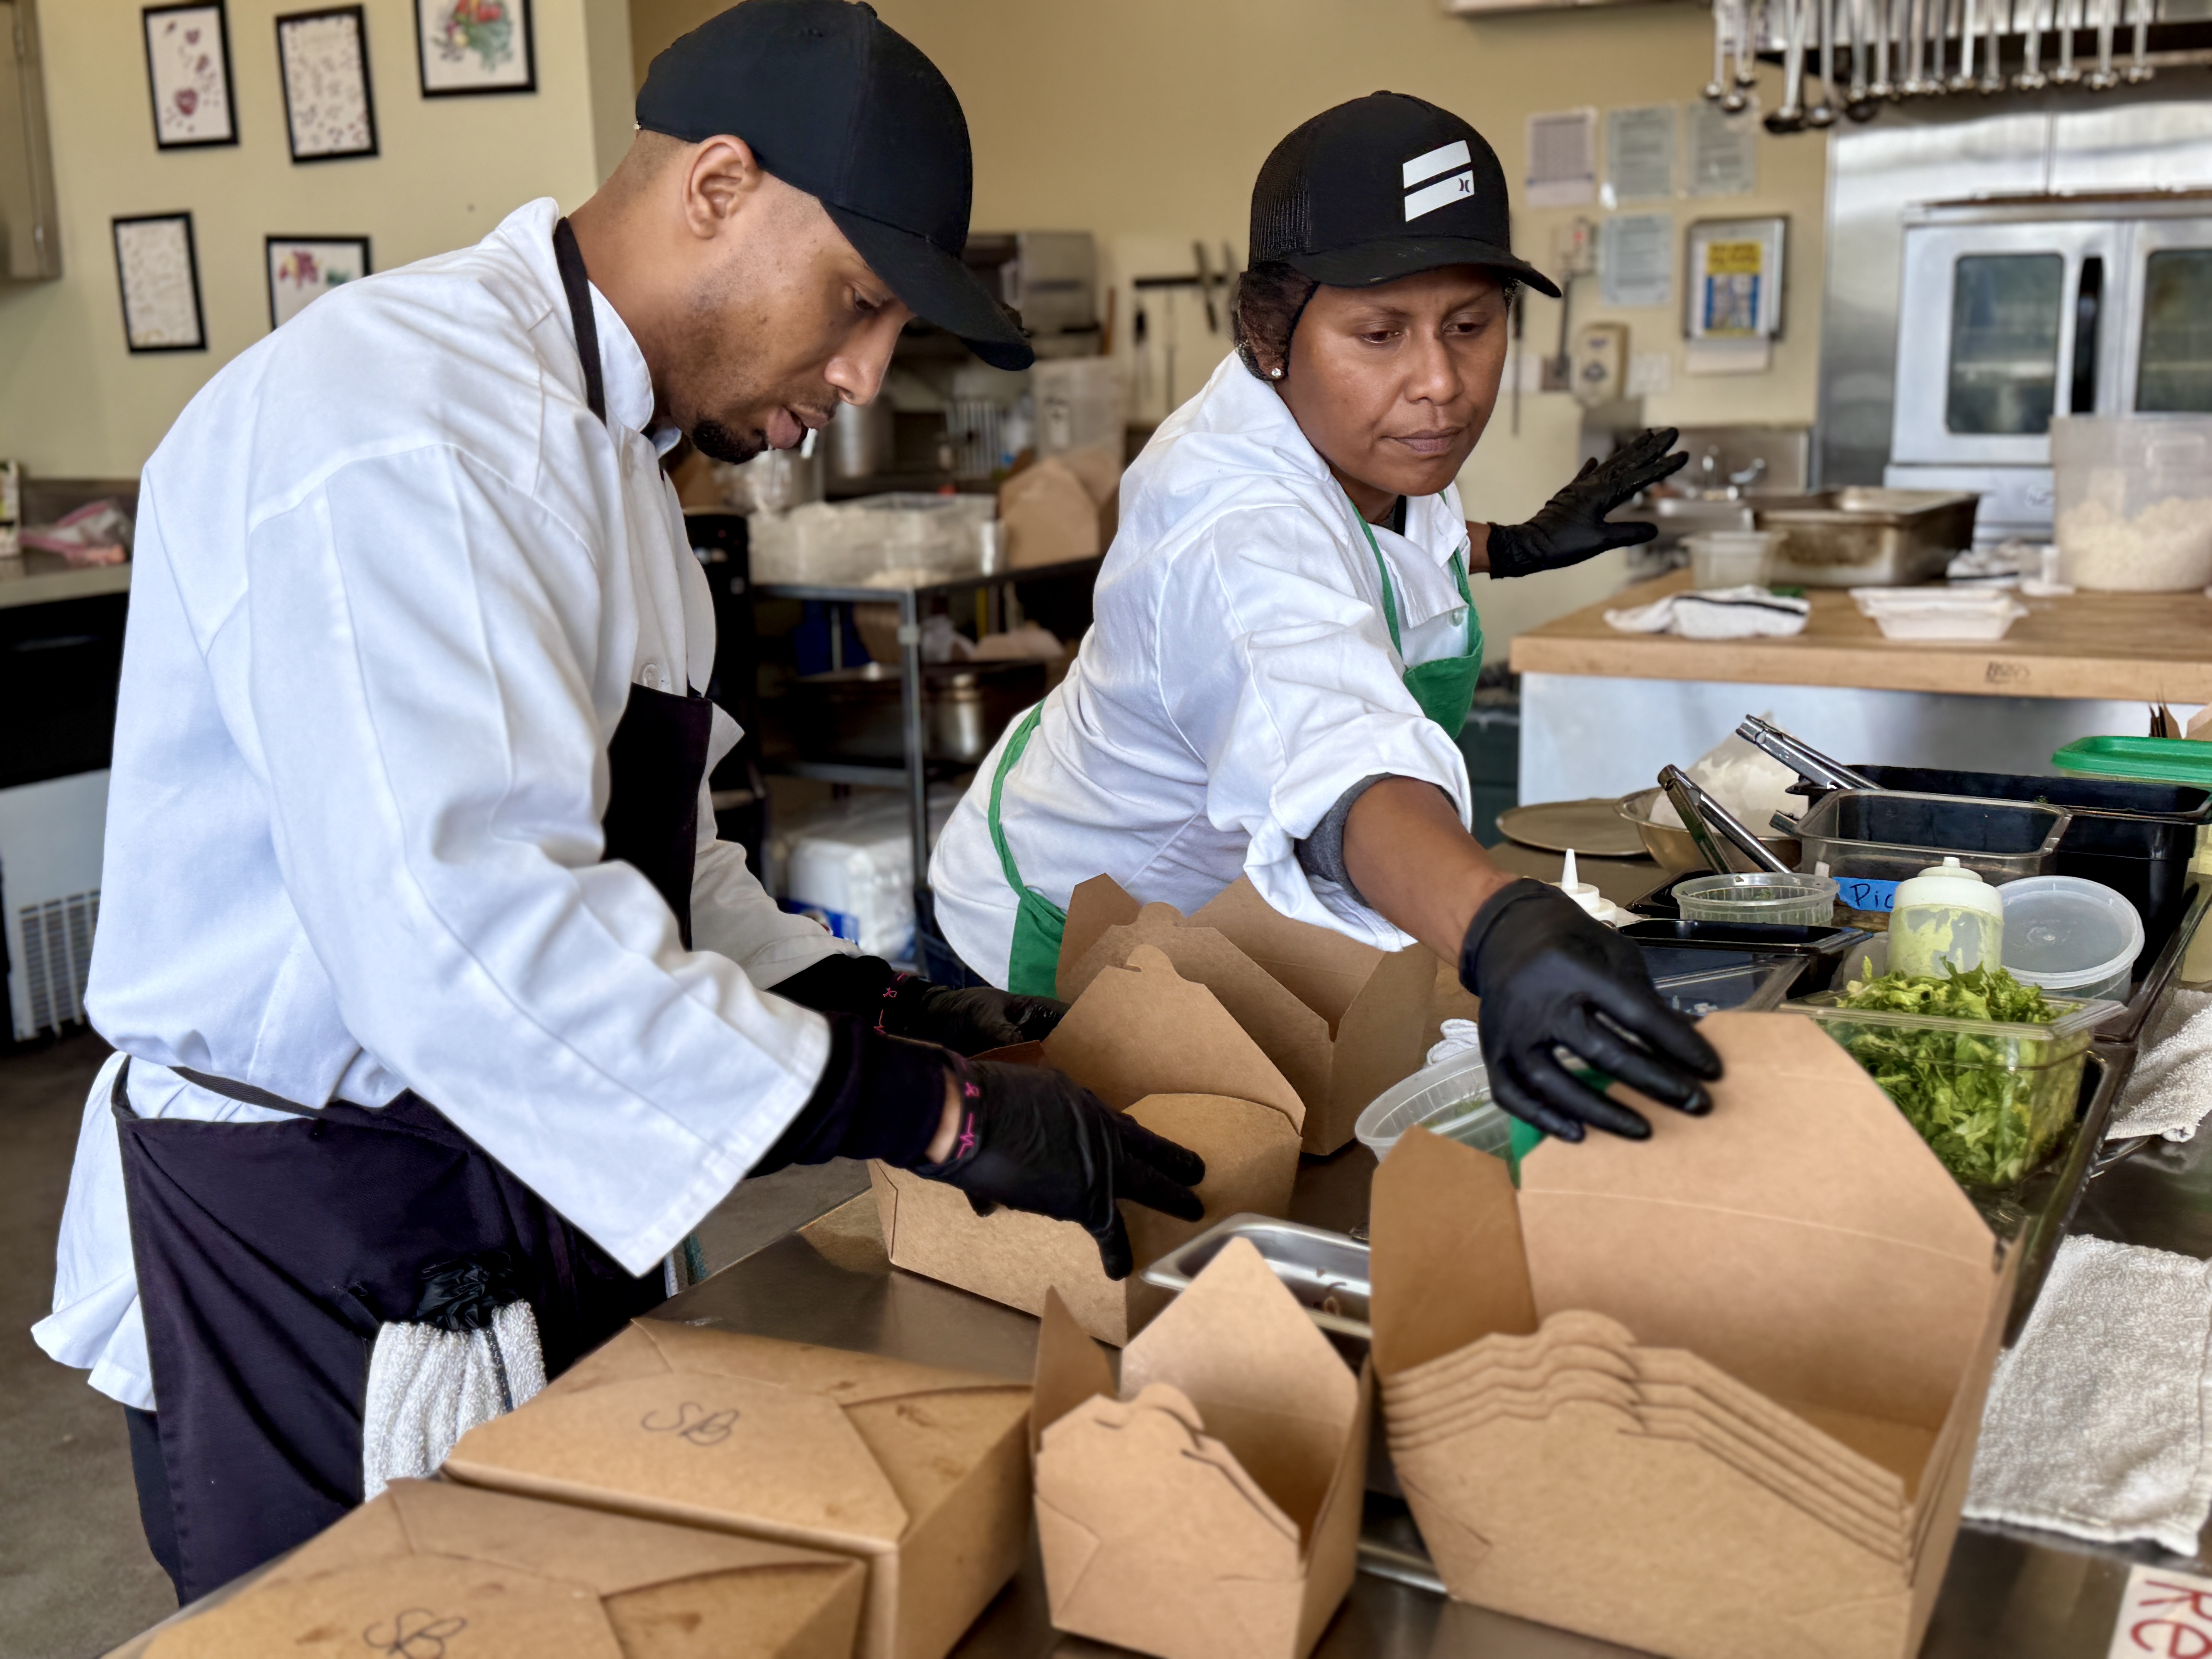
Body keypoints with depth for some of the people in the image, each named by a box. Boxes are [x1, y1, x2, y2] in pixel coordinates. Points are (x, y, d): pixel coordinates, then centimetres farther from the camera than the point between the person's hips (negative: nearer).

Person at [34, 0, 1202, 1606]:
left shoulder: (598, 431, 11)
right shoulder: (400, 430, -23)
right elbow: (467, 932, -34)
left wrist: (861, 1000, 4)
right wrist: (925, 1110, -29)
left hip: (525, 1187, 9)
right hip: (315, 1244, -9)